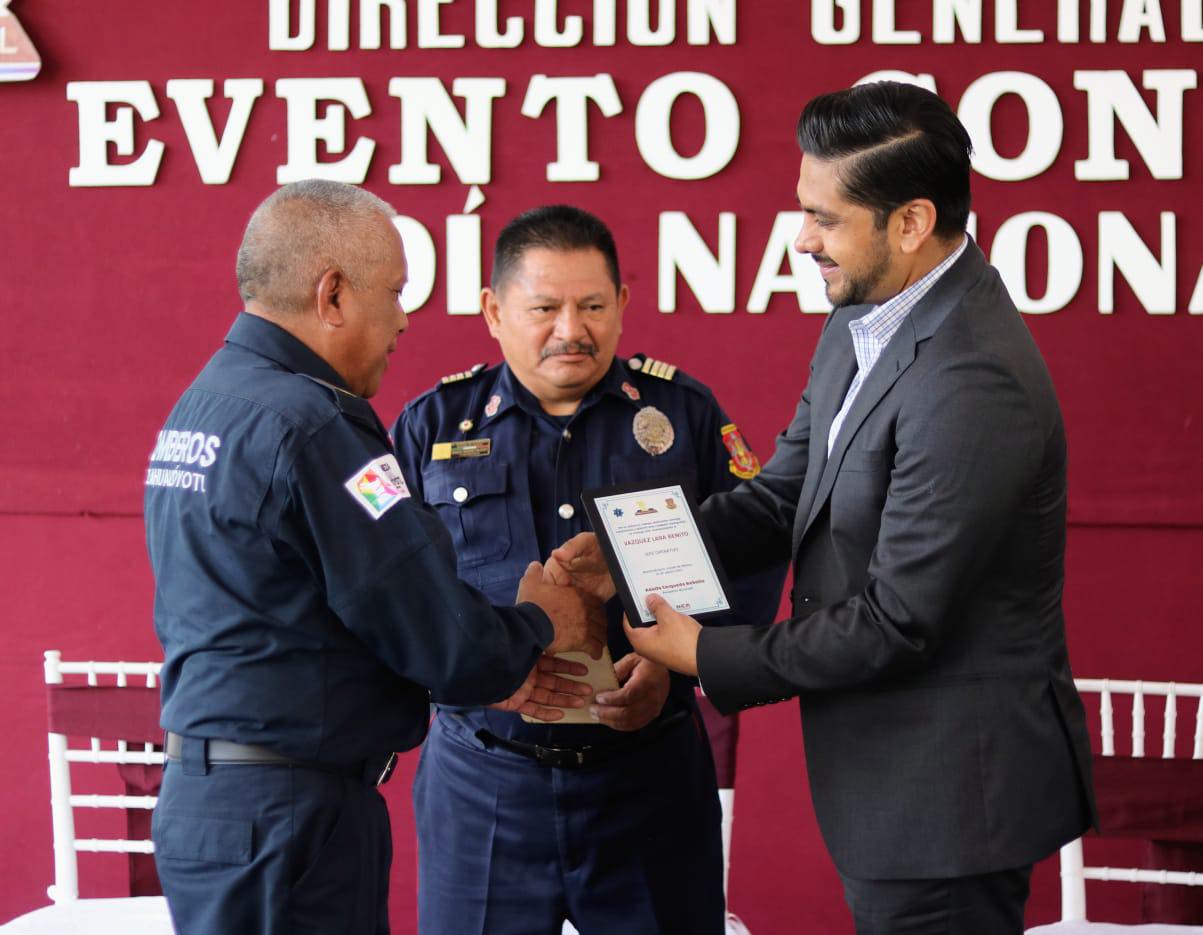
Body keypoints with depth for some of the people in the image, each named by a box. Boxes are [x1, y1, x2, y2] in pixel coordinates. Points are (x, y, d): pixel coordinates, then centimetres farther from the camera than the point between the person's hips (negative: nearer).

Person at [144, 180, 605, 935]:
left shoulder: (201, 404, 13)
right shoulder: (309, 426, -18)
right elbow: (447, 645, -17)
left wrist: (490, 672, 15)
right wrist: (540, 626, 5)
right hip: (283, 817, -10)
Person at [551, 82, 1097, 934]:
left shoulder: (972, 384, -26)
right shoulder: (863, 321, 6)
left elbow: (895, 623, -24)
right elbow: (785, 494, 12)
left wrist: (707, 656, -13)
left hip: (948, 791, -10)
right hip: (895, 777, 10)